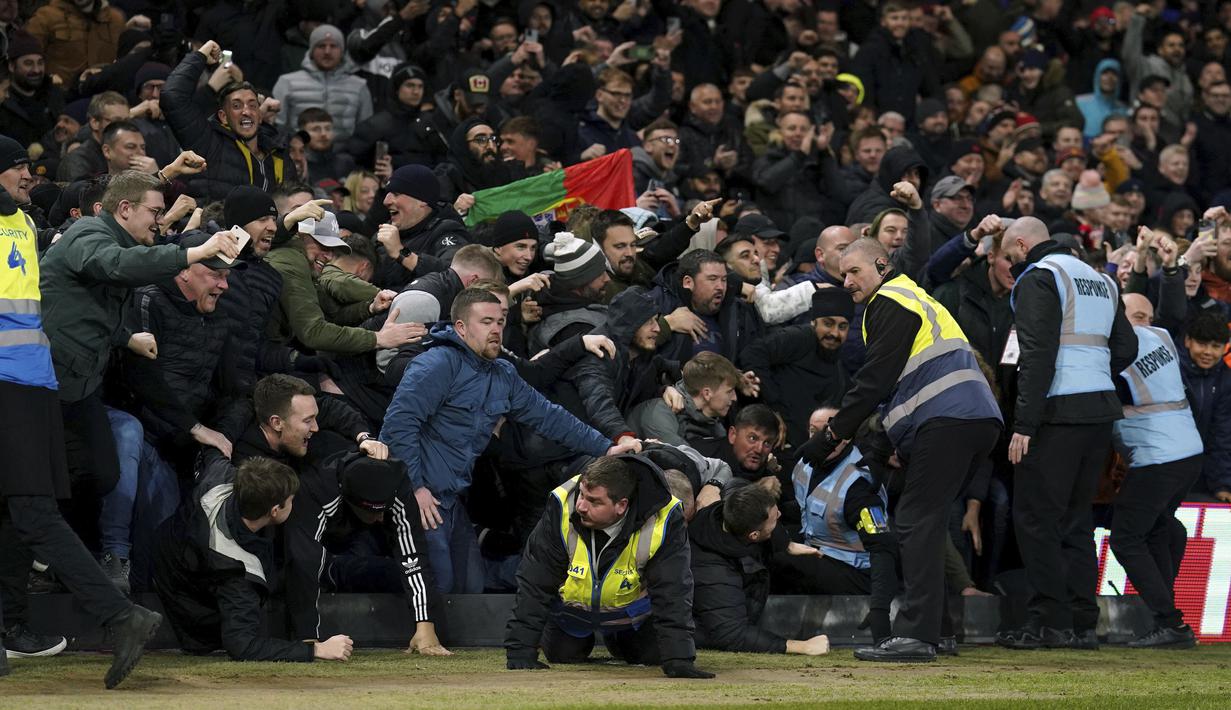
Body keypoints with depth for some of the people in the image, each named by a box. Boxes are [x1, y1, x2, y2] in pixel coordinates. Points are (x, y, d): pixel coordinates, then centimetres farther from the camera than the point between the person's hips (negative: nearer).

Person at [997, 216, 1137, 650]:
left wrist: (1024, 424, -17)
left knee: (1035, 516, -3)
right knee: (1076, 517, 13)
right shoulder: (1100, 280, 21)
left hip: (1058, 414, -8)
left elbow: (1037, 354, -15)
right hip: (1100, 411, 8)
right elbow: (1125, 347, 17)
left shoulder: (1037, 278, -5)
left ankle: (1050, 622, -7)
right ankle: (1082, 623, 10)